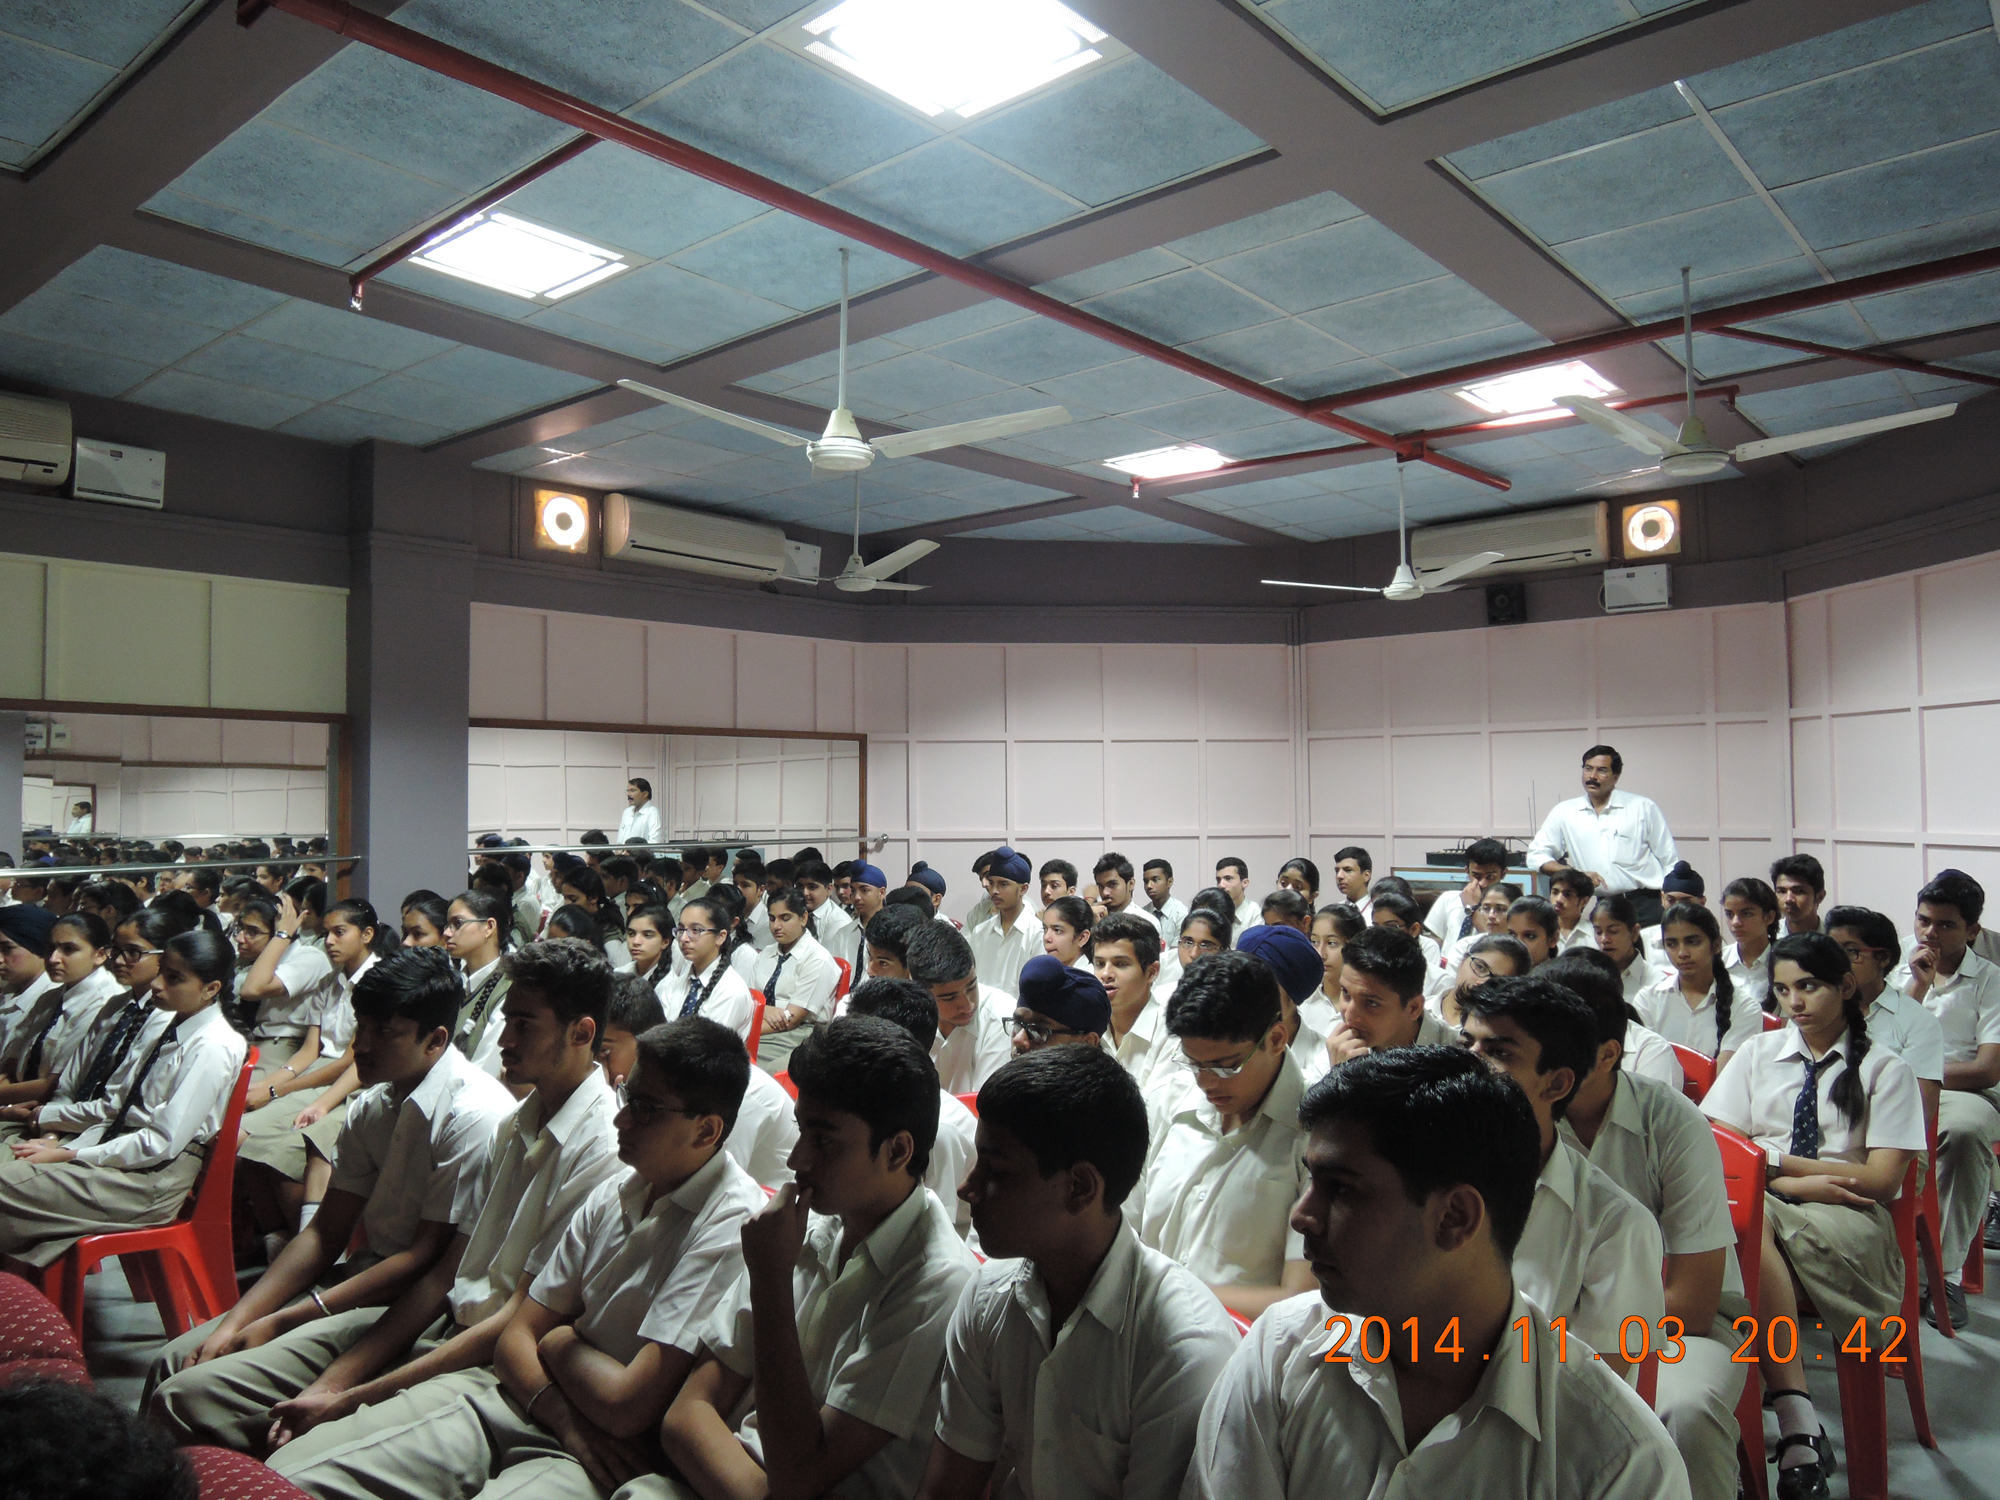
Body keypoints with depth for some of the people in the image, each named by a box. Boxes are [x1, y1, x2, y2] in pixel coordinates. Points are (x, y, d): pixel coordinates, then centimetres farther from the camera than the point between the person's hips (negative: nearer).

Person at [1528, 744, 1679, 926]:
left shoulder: (1644, 807, 5)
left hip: (1646, 905, -1)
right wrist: (1576, 874, -9)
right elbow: (1536, 856, 5)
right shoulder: (1564, 812, 7)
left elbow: (1669, 860, 7)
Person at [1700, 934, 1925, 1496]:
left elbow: (1881, 1179, -1)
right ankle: (1797, 1419, -40)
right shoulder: (1756, 1053, 16)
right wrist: (1794, 1180, -11)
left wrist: (1772, 1158, -5)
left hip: (1847, 1216, -1)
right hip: (1760, 1201, 2)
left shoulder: (1885, 1068, 9)